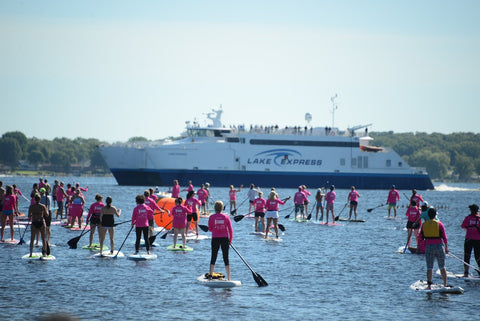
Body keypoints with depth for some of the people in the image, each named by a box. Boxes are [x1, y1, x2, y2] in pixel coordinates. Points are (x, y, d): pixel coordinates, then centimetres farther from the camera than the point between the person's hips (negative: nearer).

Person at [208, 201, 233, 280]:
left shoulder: (211, 217, -4)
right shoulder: (226, 217, -2)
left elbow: (210, 229, 4)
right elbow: (230, 230, -3)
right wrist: (230, 240, 8)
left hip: (215, 239, -1)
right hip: (225, 238, 1)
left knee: (213, 258, 8)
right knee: (226, 258, 7)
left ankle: (210, 275, -3)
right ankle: (229, 278, 7)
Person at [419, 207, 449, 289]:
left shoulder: (424, 224, 3)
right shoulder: (439, 224, -3)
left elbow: (420, 237, 5)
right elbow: (444, 237, -3)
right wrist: (446, 248, 5)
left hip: (429, 247, 1)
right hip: (439, 246, -1)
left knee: (429, 267, 4)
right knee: (442, 267, 7)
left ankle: (429, 285, -3)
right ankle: (445, 285, 7)